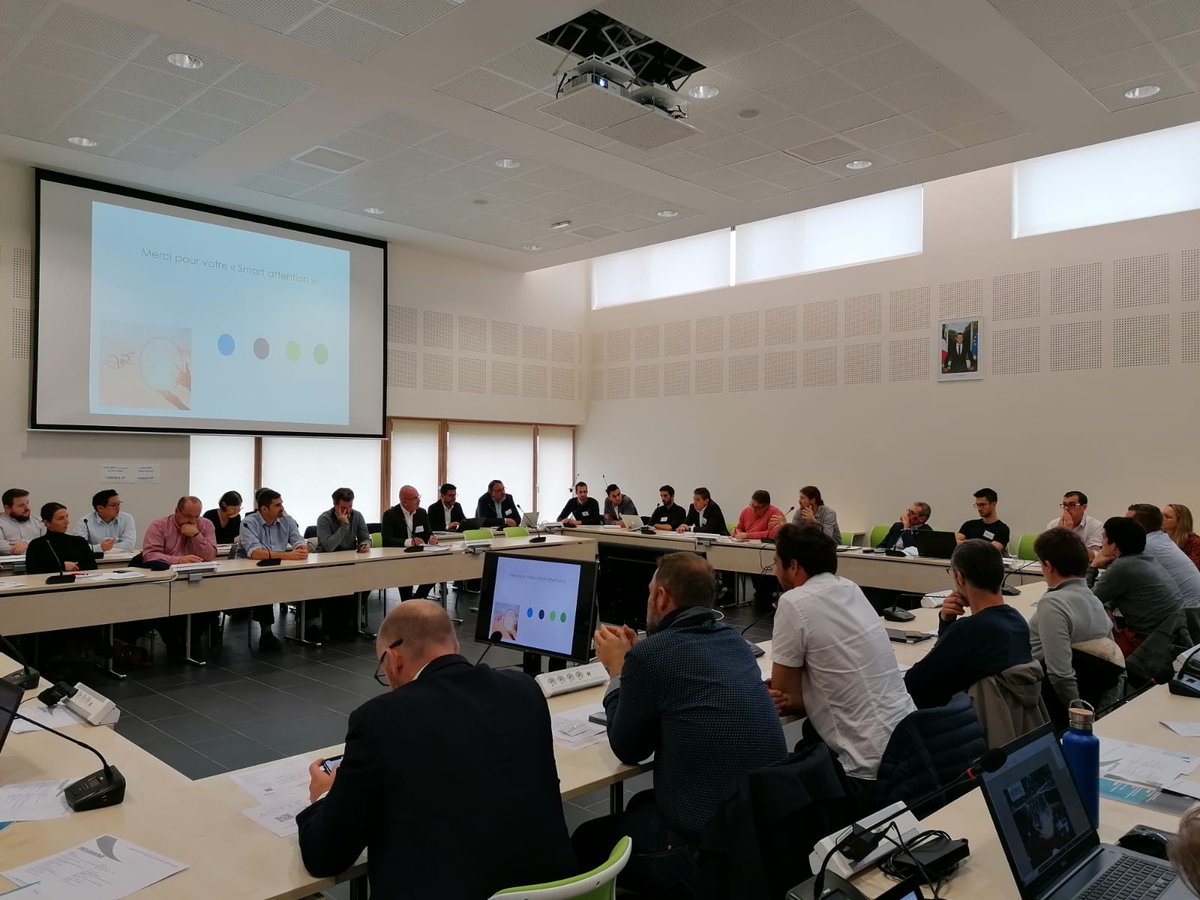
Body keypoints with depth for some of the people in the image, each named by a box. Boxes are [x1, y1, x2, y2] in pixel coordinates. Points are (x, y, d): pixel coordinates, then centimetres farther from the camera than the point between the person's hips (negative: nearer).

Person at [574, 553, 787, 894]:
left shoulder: (650, 654, -17)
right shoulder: (734, 641, 4)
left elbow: (628, 750, -2)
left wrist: (617, 670, 8)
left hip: (705, 845, -7)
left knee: (585, 841, 18)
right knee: (642, 805, 31)